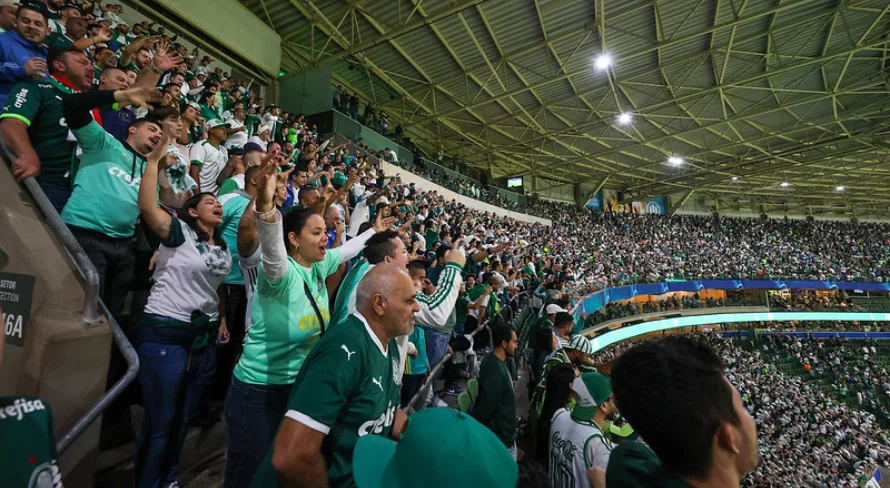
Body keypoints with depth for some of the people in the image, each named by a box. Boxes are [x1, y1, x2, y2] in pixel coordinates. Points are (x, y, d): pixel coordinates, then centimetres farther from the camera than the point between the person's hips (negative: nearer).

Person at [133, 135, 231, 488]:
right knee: (160, 420, 4)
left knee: (183, 417, 19)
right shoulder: (178, 232, -8)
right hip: (164, 332, -7)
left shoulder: (222, 248, 11)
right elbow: (147, 207, -27)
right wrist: (154, 160, -26)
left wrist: (222, 318, 15)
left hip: (203, 335, 7)